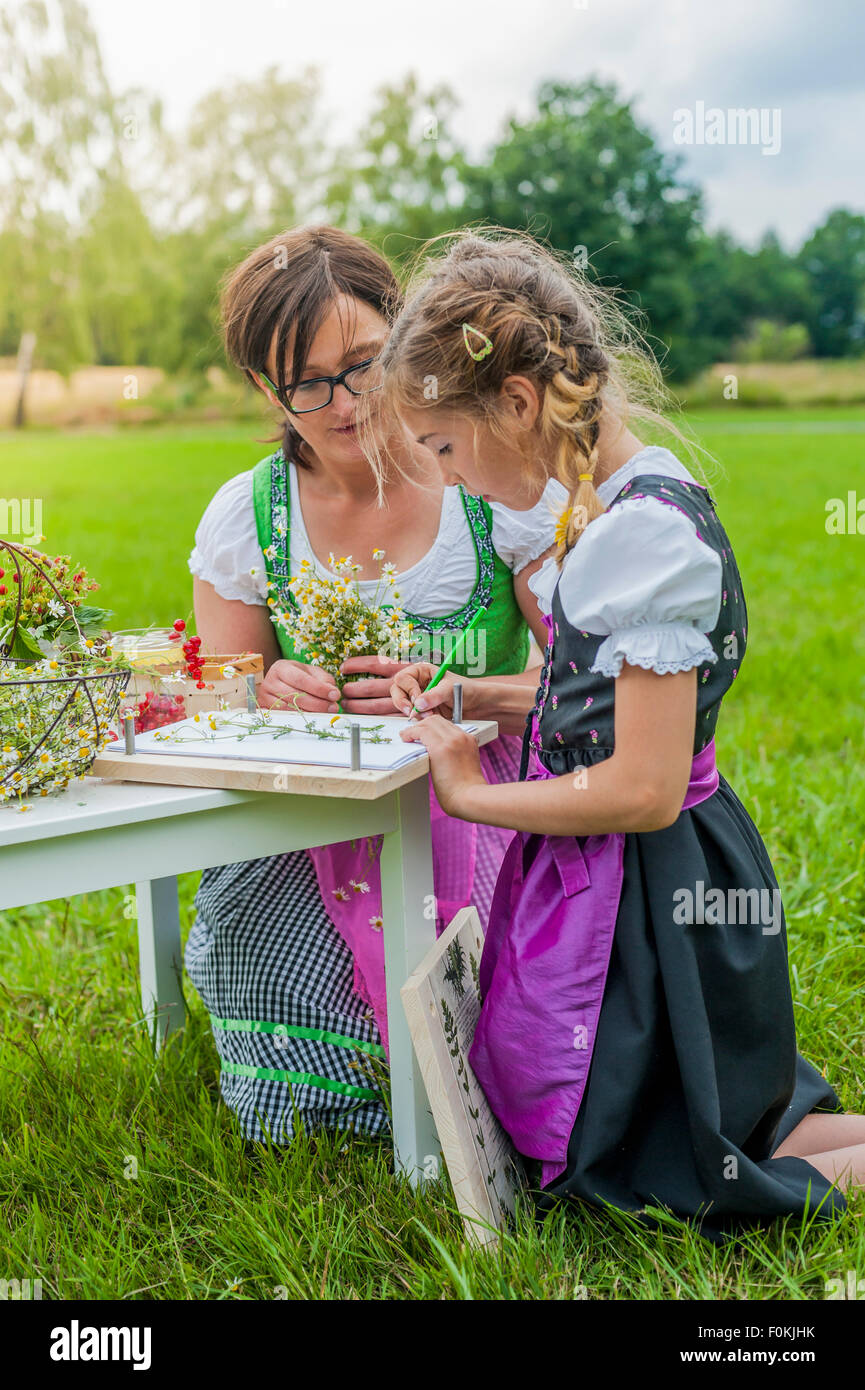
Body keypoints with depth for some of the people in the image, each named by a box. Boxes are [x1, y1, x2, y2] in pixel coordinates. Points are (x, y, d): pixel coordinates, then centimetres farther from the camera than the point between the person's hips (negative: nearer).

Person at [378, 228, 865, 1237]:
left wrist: (473, 794, -14)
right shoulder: (609, 504, 4)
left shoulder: (646, 529, -25)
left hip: (644, 901, -10)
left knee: (562, 1159, 6)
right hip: (596, 880, 10)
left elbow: (643, 789, -27)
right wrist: (480, 697, 6)